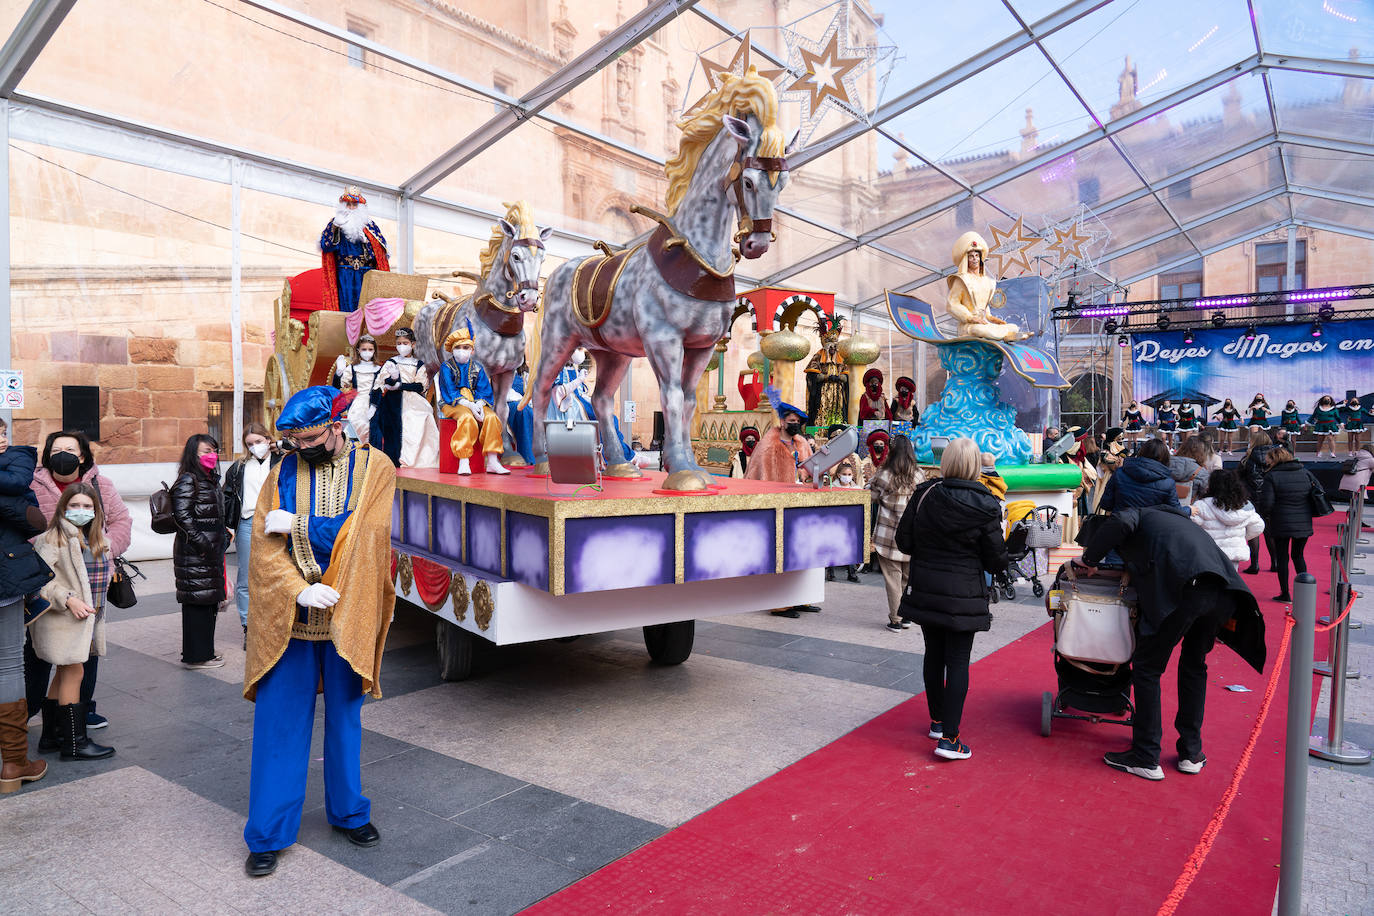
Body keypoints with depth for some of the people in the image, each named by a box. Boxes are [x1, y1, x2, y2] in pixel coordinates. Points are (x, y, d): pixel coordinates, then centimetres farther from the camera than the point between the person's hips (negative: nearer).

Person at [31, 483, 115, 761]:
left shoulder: (97, 538, 12)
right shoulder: (54, 537, -13)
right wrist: (67, 599, -24)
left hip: (88, 615, 8)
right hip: (63, 616, -8)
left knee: (64, 673, 16)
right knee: (73, 673, -4)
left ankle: (51, 733, 28)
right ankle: (75, 743, 3)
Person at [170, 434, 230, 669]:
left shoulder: (211, 480, 17)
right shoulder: (188, 481, -10)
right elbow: (182, 516, -19)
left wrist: (223, 537, 19)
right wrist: (202, 544, -20)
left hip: (212, 552, 9)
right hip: (194, 553, -9)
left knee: (209, 601, 13)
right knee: (197, 601, -4)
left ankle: (204, 651, 23)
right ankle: (196, 656, 3)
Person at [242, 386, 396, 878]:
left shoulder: (375, 468, -4)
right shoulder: (284, 471, 0)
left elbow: (363, 535, -15)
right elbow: (264, 544, -5)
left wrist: (297, 524, -14)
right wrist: (298, 590, -19)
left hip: (346, 618, 0)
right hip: (287, 618, 1)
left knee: (345, 717, 15)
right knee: (278, 722, 6)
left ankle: (348, 812, 33)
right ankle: (268, 833, 21)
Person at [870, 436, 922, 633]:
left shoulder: (884, 476, -10)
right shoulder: (919, 476, 0)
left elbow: (870, 497, 1)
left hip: (888, 536, -3)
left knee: (892, 577, 3)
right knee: (908, 577, 15)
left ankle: (895, 620, 7)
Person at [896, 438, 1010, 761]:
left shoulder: (924, 495, -6)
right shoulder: (985, 507, -12)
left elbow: (904, 542, -1)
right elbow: (996, 560, -6)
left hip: (924, 589, 3)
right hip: (963, 595, -3)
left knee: (934, 654, 17)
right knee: (958, 661, 3)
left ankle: (937, 720, 32)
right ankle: (949, 737, 2)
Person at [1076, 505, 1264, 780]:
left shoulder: (1136, 514, 17)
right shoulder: (1174, 518, 38)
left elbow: (1120, 523, -7)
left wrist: (1089, 559, 4)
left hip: (1183, 588, -7)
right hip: (1222, 590, 8)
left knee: (1147, 667, 7)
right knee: (1194, 666, 25)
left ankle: (1146, 758, 11)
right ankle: (1191, 753, 30)